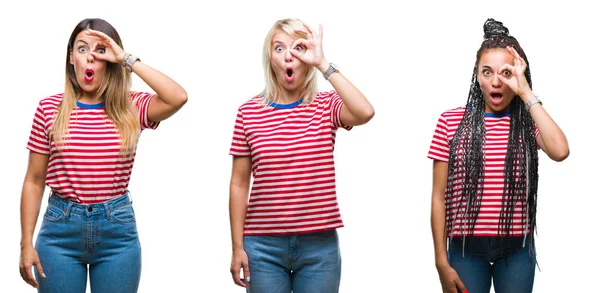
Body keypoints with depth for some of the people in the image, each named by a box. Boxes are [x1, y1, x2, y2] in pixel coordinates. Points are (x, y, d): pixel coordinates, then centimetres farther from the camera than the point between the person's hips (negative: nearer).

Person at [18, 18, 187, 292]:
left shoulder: (131, 108, 1)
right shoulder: (50, 108, 0)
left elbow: (178, 97, -19)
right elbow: (34, 182, 3)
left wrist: (127, 60, -14)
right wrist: (27, 244, -2)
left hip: (117, 230, 1)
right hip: (60, 228, 0)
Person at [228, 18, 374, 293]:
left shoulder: (326, 106, 2)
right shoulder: (249, 112, 1)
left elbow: (365, 112, -21)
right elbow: (239, 183, 4)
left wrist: (322, 63, -17)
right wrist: (237, 247, 1)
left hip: (320, 245, 0)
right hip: (264, 245, 0)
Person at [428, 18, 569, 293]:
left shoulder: (528, 121, 1)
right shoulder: (450, 122, -2)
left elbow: (560, 151, -21)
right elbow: (439, 197, 0)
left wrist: (526, 93, -16)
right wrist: (442, 262, -3)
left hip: (516, 249, 1)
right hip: (466, 248, -1)